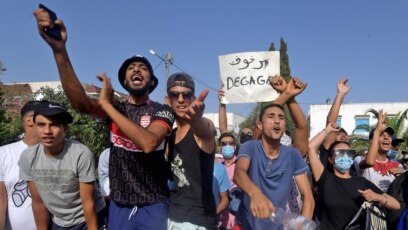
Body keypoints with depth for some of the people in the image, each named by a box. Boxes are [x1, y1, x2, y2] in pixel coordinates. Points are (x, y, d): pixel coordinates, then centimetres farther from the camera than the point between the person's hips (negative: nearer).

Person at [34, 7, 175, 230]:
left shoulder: (162, 111, -7)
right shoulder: (115, 108, 2)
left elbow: (148, 143, -28)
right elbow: (80, 103, -20)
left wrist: (107, 105, -23)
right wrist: (59, 48, -32)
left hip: (153, 207, -2)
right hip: (118, 205, 3)